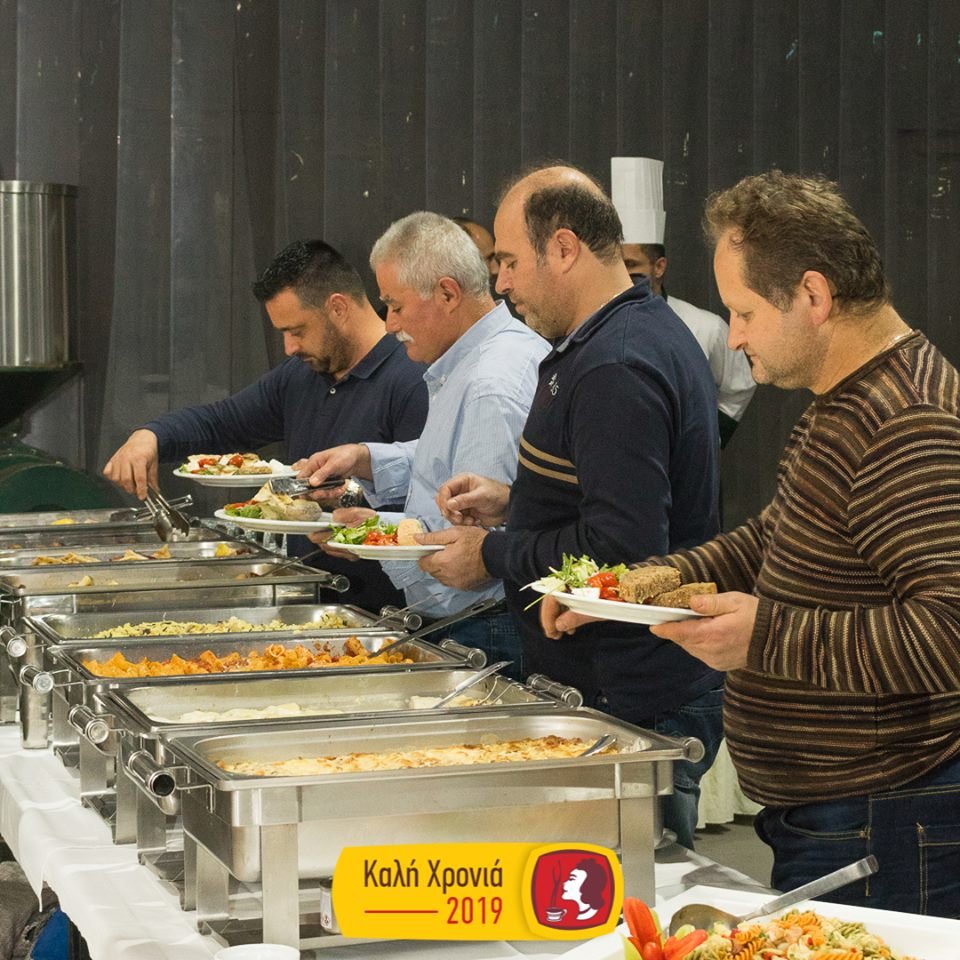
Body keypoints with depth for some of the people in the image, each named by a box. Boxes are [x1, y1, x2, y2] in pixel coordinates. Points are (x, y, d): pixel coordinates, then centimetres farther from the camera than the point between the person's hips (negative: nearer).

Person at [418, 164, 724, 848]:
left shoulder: (616, 367, -20)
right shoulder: (652, 332, 14)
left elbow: (623, 549, -26)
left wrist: (492, 555, -12)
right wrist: (513, 500, 14)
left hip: (632, 704, -11)